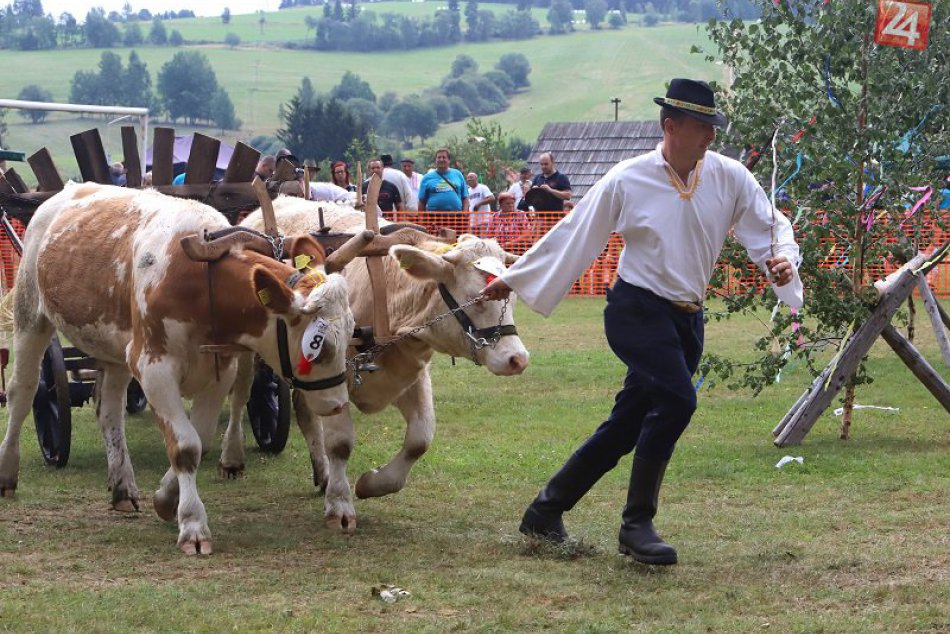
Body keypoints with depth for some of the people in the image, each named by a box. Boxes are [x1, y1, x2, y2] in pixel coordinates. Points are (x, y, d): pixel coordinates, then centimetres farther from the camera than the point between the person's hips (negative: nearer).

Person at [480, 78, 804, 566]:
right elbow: (572, 237, 3)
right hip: (637, 310, -5)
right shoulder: (627, 181, -6)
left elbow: (770, 226, 8)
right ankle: (637, 524, -14)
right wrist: (511, 279, 8)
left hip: (687, 319, 5)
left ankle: (546, 510, 21)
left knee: (627, 426, 8)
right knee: (676, 399, -24)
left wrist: (782, 260, -15)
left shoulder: (729, 178, 2)